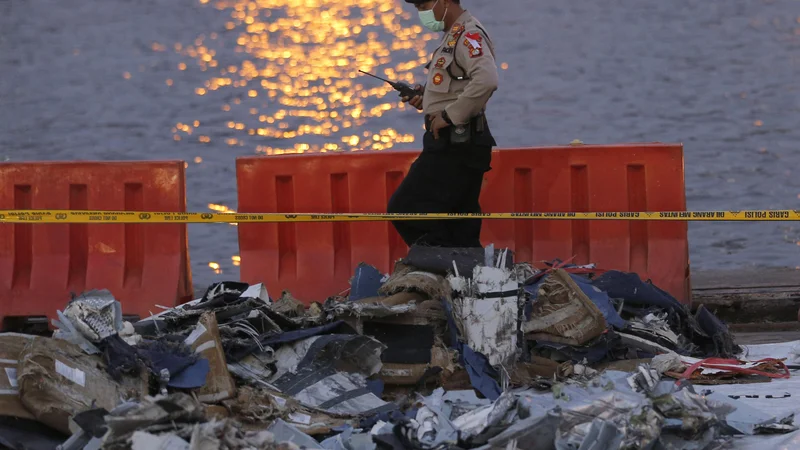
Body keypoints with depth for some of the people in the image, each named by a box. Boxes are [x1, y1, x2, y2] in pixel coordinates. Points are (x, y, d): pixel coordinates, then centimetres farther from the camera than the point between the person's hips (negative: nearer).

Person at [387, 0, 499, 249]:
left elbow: (486, 80, -30)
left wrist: (449, 116, -23)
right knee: (462, 233, 11)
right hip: (454, 144, 11)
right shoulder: (454, 35, 19)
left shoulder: (469, 34, -14)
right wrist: (426, 96, 12)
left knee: (405, 210, -11)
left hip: (455, 143, -11)